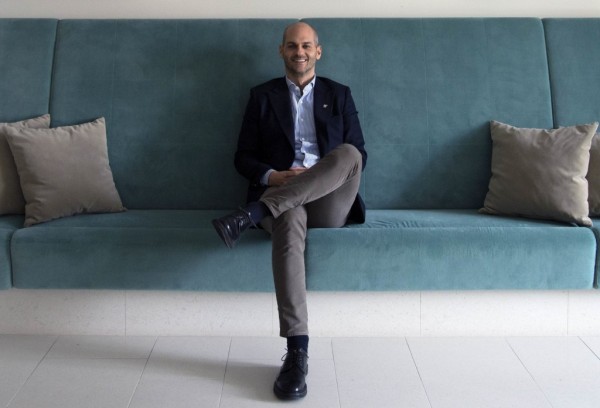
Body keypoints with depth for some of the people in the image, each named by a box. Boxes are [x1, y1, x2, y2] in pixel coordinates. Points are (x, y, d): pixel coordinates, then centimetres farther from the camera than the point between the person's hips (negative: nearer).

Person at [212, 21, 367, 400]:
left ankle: (250, 215, -39)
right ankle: (298, 353, -43)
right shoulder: (262, 96, 17)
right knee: (289, 223, -40)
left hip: (329, 202, 1)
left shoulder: (339, 94, 19)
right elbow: (244, 157, 11)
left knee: (347, 154, -32)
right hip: (281, 198, -1)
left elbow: (360, 155, 13)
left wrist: (334, 174, -10)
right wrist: (273, 176, -11)